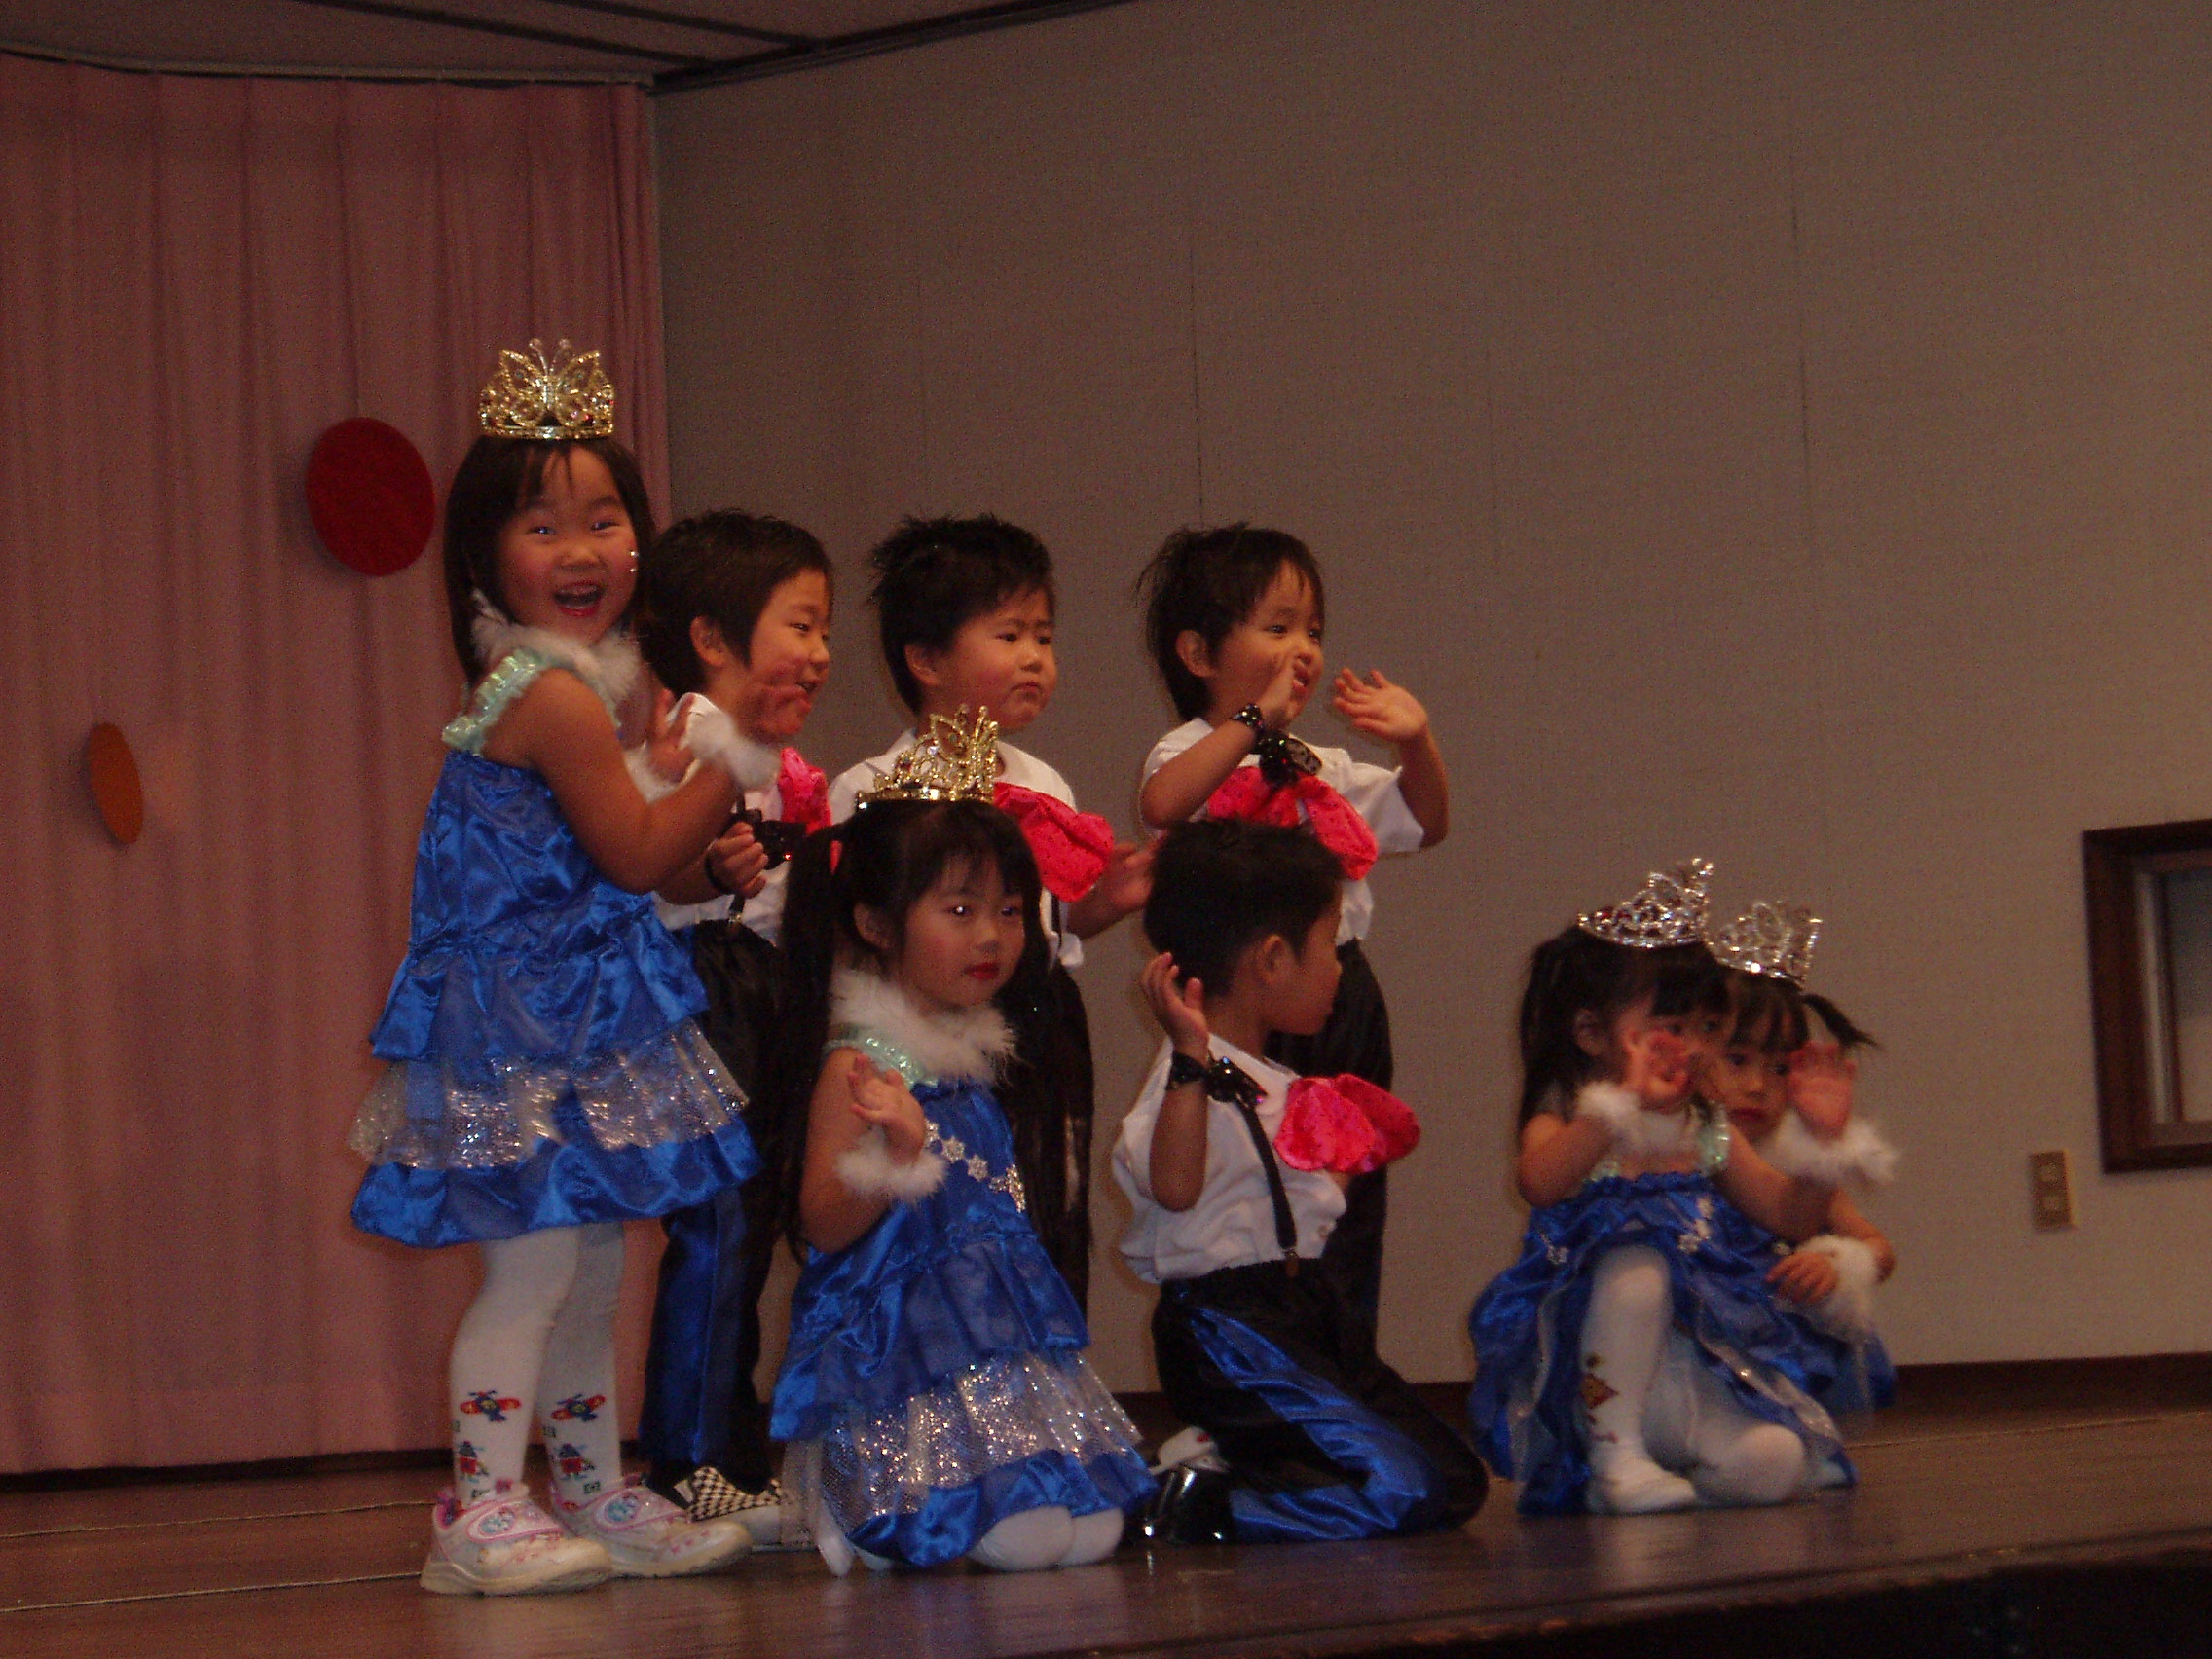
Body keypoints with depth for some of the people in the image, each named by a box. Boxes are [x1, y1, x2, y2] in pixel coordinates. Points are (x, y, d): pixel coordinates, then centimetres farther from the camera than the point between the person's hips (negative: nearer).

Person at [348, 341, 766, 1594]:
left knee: (593, 1267, 14)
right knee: (537, 1260, -10)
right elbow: (635, 854, -16)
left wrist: (706, 847, 7)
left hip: (560, 1016, 11)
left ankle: (598, 1497, 22)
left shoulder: (545, 687, 14)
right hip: (538, 1019, -11)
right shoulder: (559, 696, -18)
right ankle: (482, 1511, -7)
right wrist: (728, 773, -6)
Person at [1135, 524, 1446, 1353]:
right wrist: (1257, 721, -29)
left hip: (1342, 998, 7)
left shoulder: (1324, 770, 16)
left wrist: (1417, 743, 8)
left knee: (1354, 1210, 10)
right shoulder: (1194, 754, -6)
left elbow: (1425, 822, 27)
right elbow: (1161, 804, -30)